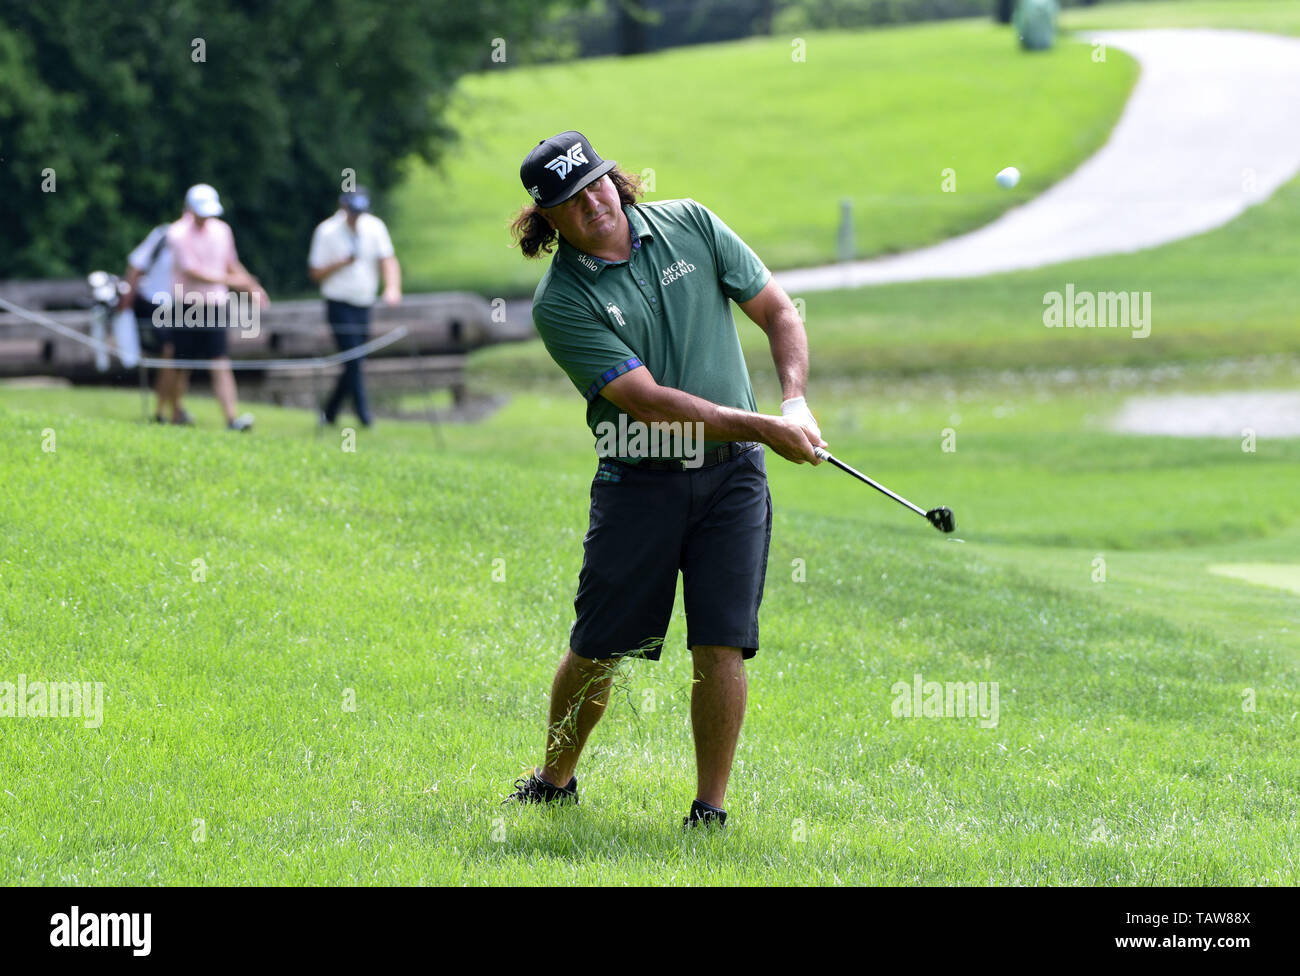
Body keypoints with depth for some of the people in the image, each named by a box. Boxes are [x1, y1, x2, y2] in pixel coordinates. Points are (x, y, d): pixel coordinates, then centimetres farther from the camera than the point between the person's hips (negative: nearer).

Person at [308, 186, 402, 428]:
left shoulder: (374, 227, 3)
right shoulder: (327, 231, -8)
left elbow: (388, 260, -4)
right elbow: (315, 272, -4)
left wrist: (392, 287, -22)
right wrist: (341, 263, -22)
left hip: (364, 305, 5)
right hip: (339, 305, -5)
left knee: (355, 364, 8)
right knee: (353, 361, -14)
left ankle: (329, 412, 22)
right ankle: (364, 415, -13)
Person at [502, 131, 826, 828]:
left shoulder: (690, 225, 3)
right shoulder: (561, 304, -10)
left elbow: (778, 311, 9)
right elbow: (649, 402, -16)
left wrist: (795, 402, -8)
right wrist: (764, 428, -21)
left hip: (732, 475, 2)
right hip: (637, 481, -2)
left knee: (720, 646, -7)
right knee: (596, 648, 2)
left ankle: (711, 804, 0)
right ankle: (555, 778, 24)